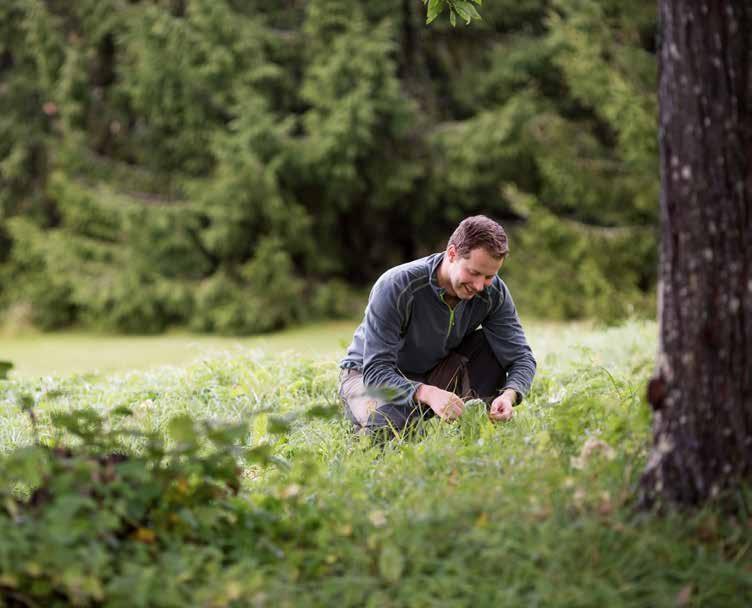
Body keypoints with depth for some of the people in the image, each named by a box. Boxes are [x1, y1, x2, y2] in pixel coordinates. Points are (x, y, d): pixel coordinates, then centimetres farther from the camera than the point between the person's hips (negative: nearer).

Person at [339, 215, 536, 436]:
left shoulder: (494, 292, -17)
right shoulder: (395, 287, -32)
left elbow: (521, 358, -15)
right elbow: (376, 371, -36)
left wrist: (509, 395, -39)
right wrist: (427, 393, -54)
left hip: (433, 372, 4)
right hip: (368, 374, -4)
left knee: (491, 343, -20)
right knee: (390, 425, -38)